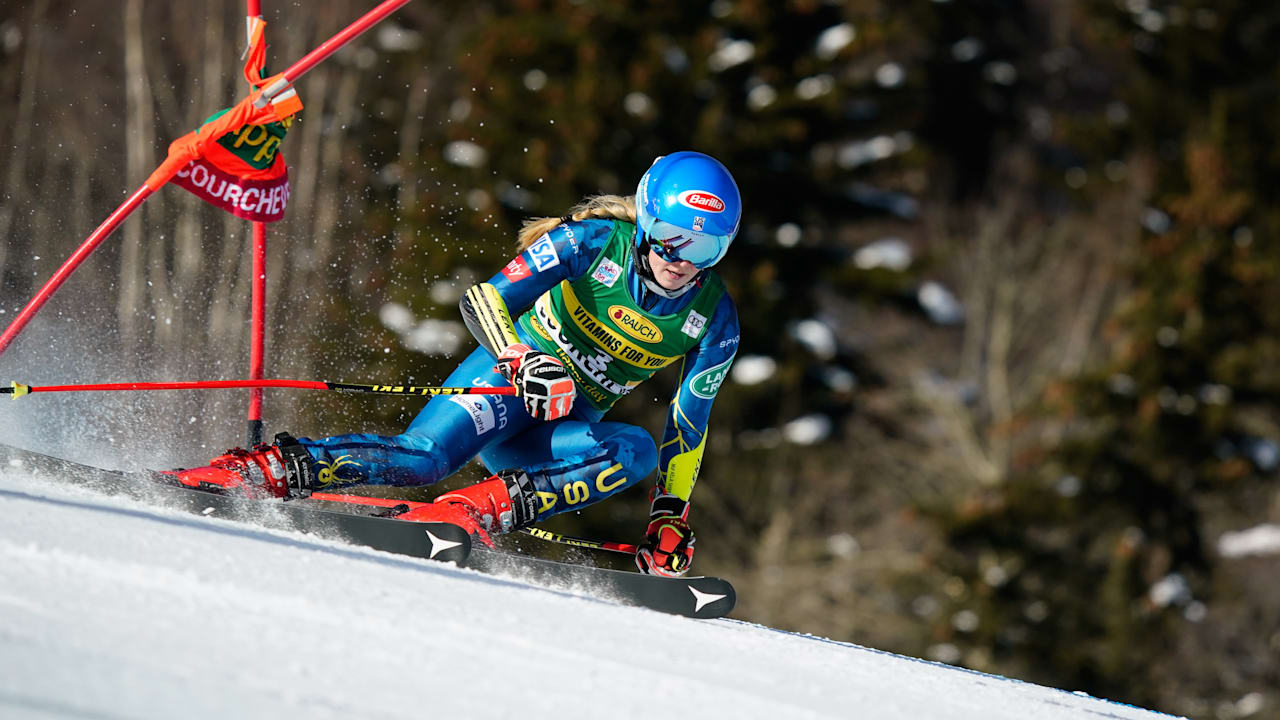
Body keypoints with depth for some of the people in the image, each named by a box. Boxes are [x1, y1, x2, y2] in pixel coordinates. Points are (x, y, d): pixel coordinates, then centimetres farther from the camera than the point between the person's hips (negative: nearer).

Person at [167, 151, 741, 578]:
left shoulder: (713, 321, -7)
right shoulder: (595, 242, -15)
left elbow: (688, 427, 4)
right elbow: (485, 301, -20)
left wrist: (670, 521, -2)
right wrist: (525, 362, -38)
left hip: (564, 431, 4)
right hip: (507, 380, -4)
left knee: (637, 450, -29)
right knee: (424, 455, -31)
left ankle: (481, 507, -35)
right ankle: (268, 469, -30)